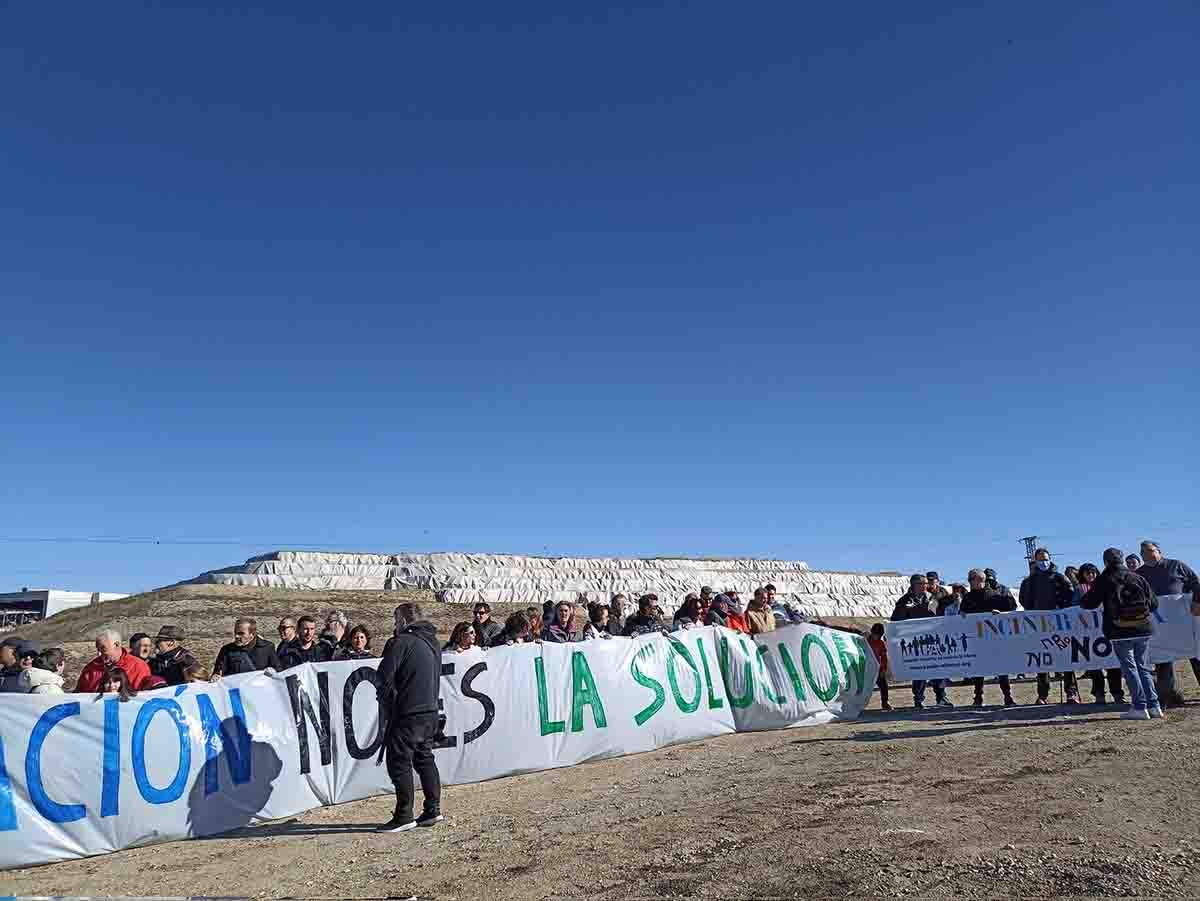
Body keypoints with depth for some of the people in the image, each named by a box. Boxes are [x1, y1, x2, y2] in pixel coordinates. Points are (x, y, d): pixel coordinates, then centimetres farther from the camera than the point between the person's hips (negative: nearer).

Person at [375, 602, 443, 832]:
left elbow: (385, 678, -13)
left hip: (406, 713, -8)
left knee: (399, 762, 1)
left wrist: (386, 707, 0)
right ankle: (433, 809, 18)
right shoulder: (433, 642, 14)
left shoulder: (400, 642, -13)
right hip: (430, 711, 8)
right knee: (425, 758, 16)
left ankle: (404, 817, 4)